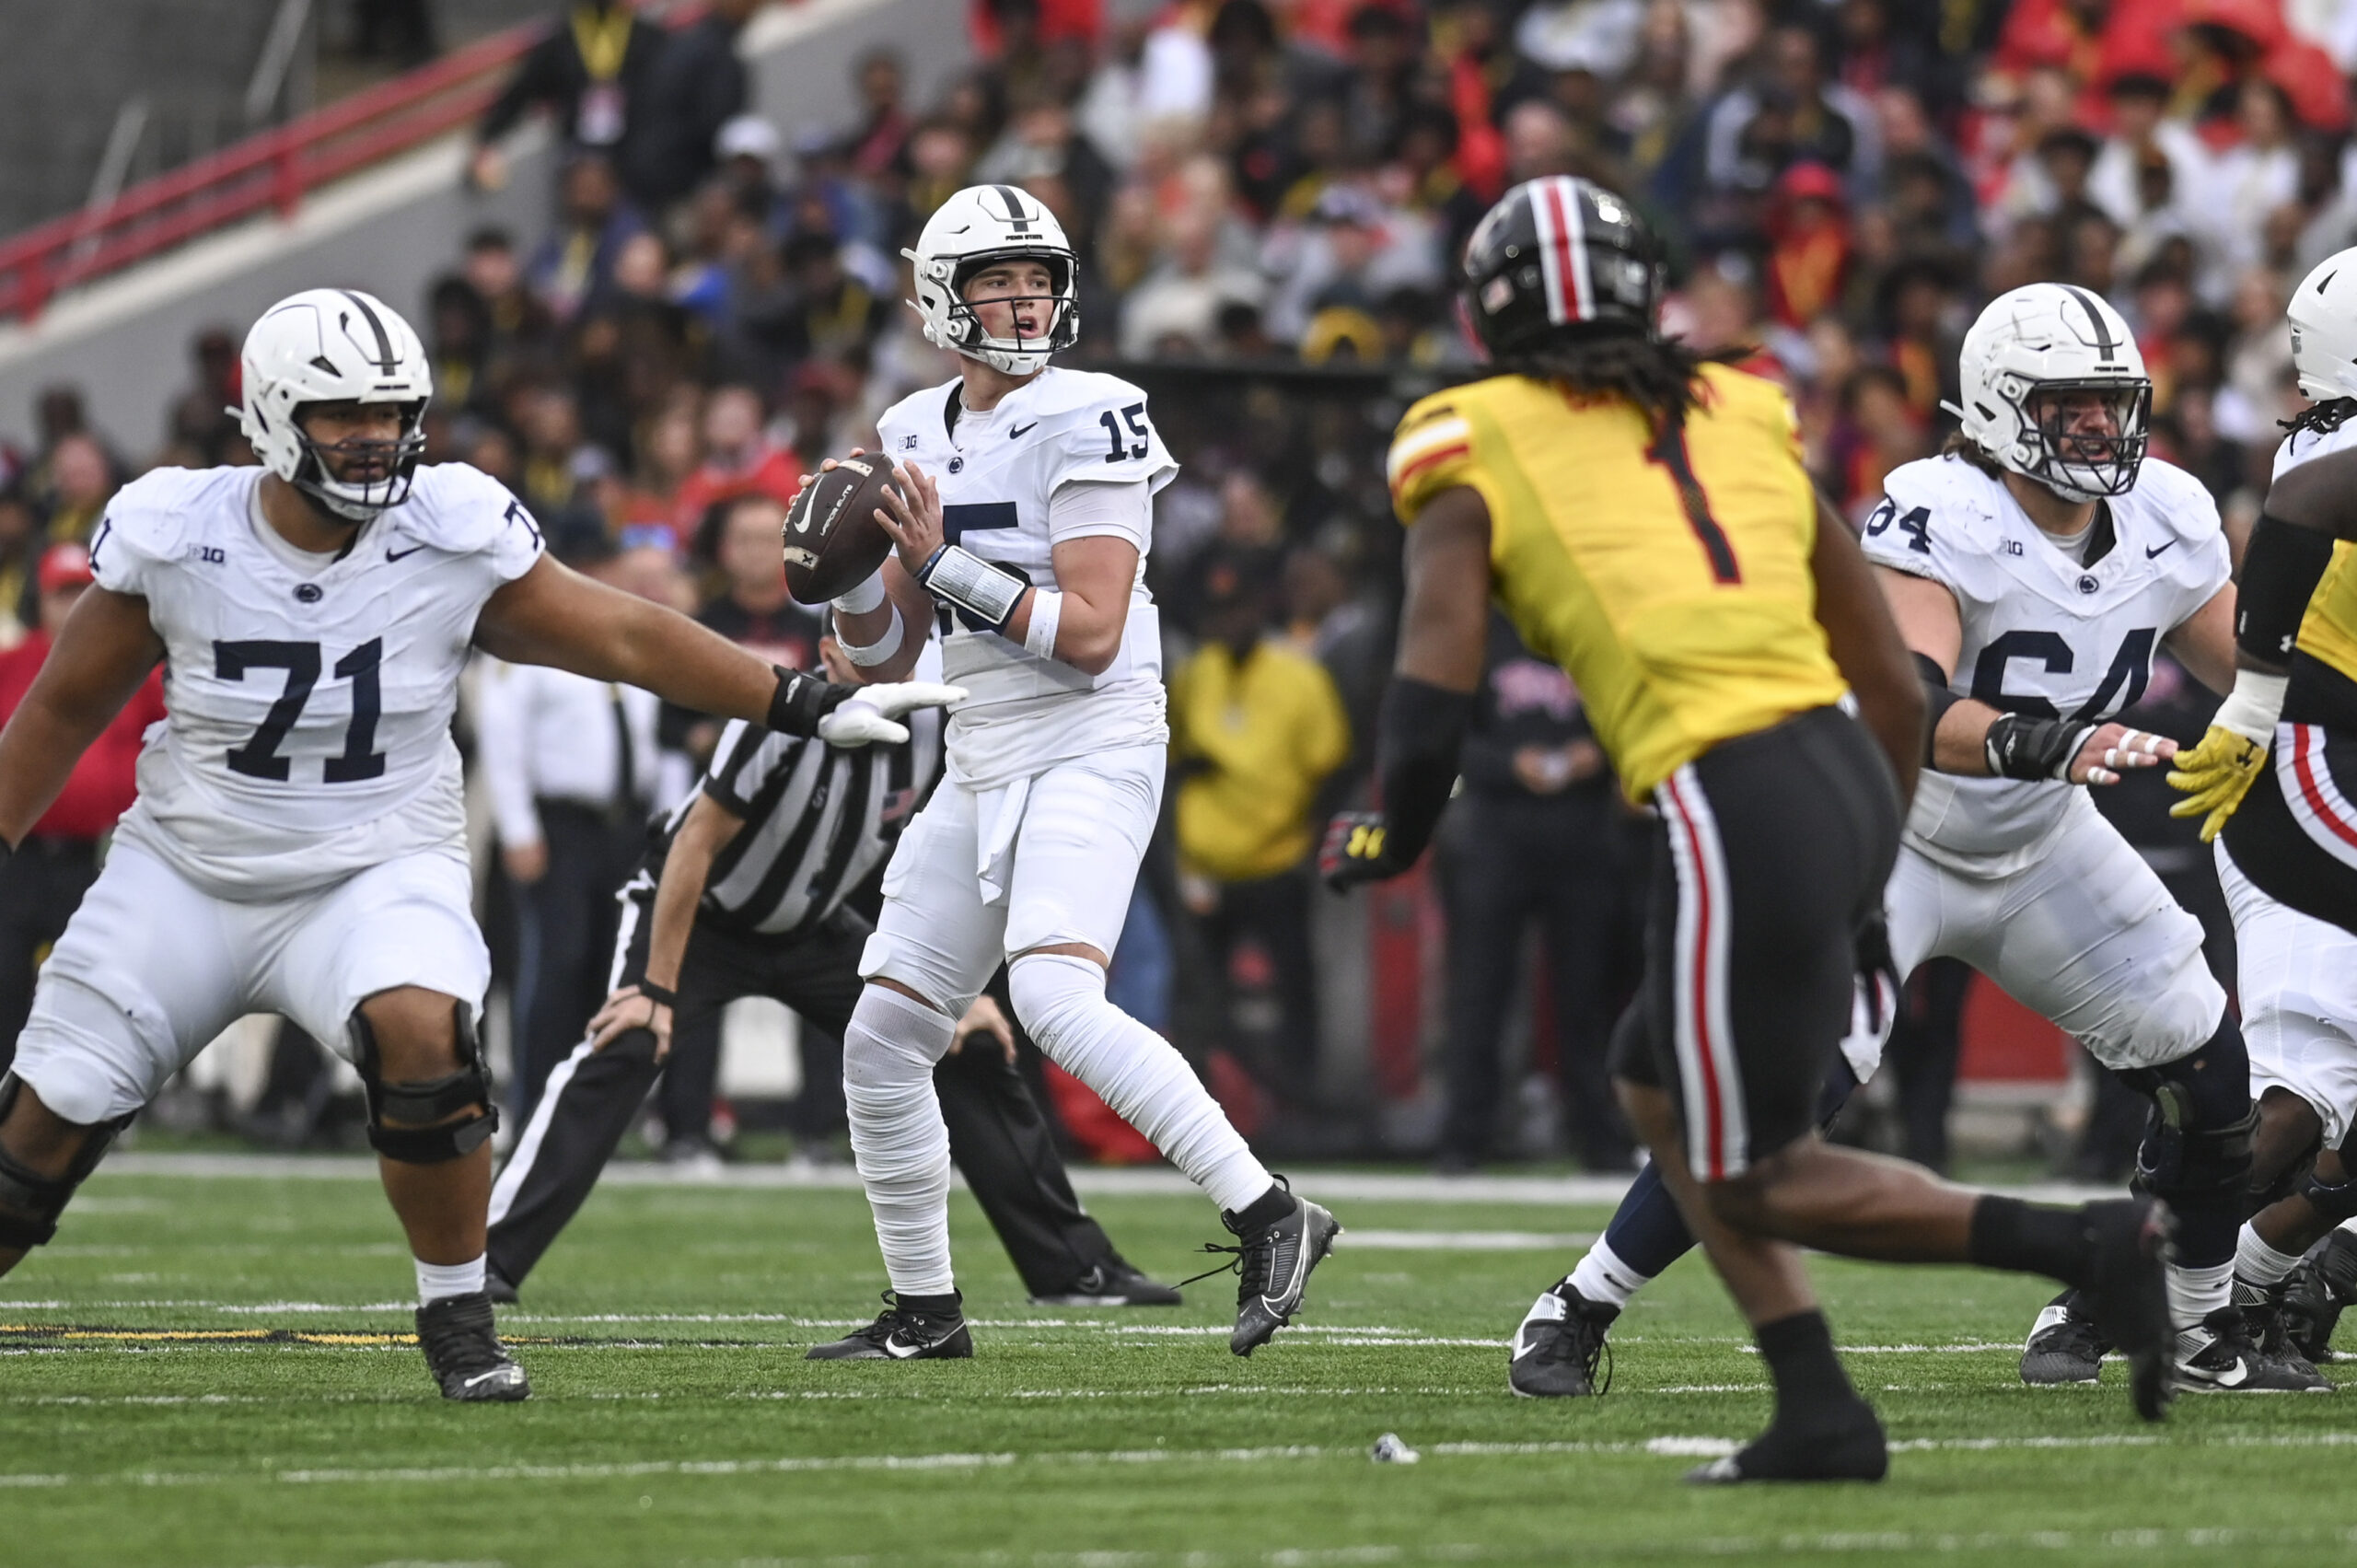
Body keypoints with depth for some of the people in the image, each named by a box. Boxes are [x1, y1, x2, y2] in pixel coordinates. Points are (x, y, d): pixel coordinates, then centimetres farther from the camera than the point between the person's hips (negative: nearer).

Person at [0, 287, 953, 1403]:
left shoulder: (452, 534, -11)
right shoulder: (174, 534, -10)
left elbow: (623, 637, -3)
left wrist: (807, 706, -4)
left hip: (374, 876, -1)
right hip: (186, 876, 1)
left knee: (419, 1034, -31)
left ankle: (457, 1320, -13)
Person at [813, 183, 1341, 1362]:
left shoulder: (1083, 423, -10)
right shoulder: (917, 436, 12)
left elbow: (1091, 636, -17)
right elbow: (885, 659, 15)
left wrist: (941, 562, -20)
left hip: (1091, 748, -8)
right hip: (983, 766, 8)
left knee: (1054, 998, -28)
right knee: (883, 1038, 7)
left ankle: (1268, 1218, -25)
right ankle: (923, 1311, 20)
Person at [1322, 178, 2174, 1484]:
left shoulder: (1475, 460, 5)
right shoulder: (1741, 424, 19)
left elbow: (1430, 719, -3)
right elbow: (1896, 687, 19)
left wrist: (1384, 841, 18)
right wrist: (1865, 877, 31)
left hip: (1734, 812, -7)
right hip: (1848, 773, 7)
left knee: (1756, 1180, 7)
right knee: (1658, 1093, 25)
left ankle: (2094, 1244, -7)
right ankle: (1818, 1415, 15)